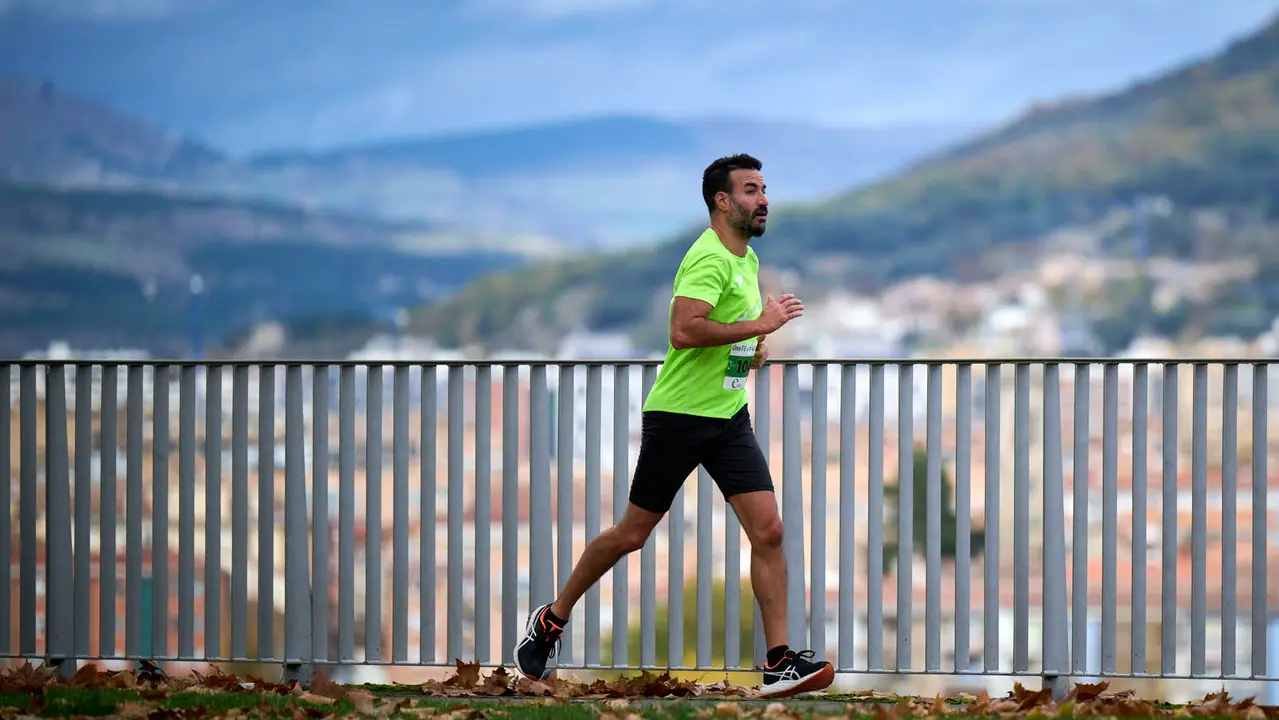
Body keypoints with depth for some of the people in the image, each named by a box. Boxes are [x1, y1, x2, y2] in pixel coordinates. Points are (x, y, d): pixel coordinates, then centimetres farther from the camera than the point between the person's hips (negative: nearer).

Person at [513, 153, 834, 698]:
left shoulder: (747, 260, 13)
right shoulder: (708, 257, -17)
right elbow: (684, 330, -32)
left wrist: (754, 347, 10)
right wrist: (759, 324, -26)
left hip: (729, 415, 7)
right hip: (679, 413, -7)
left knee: (767, 531, -7)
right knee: (632, 534, 4)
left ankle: (778, 664, -8)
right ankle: (551, 621, 24)